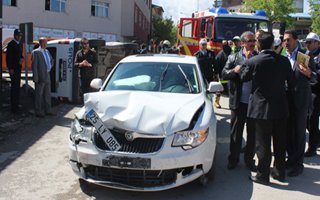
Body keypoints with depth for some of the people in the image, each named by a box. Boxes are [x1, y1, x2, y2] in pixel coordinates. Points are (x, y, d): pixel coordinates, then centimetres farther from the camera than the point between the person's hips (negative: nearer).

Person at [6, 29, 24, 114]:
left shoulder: (20, 44, 13)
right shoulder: (11, 44, -11)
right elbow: (8, 57, -14)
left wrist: (22, 58, 1)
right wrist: (10, 68, -18)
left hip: (18, 67, 8)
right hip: (13, 68, -8)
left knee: (17, 86, 12)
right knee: (14, 86, -8)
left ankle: (16, 105, 20)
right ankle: (13, 107, -4)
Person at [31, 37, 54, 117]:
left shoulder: (47, 51, 12)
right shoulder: (36, 52, -11)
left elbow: (51, 60, 31)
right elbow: (34, 66, -15)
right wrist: (36, 78, -18)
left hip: (47, 76, 8)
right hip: (40, 78, -8)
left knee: (48, 94, 13)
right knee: (39, 95, 2)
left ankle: (48, 110, 24)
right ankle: (38, 112, 10)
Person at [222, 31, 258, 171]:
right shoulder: (233, 57, 4)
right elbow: (224, 74, -1)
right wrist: (234, 71, -20)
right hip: (238, 102, 0)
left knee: (252, 133, 11)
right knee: (236, 132, 11)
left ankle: (249, 159, 26)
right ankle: (233, 159, 25)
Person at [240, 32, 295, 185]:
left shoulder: (252, 61, -12)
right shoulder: (284, 61, -3)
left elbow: (243, 77, 3)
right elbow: (291, 82, 4)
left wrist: (246, 60, 9)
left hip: (262, 108, -4)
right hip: (281, 107, 4)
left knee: (263, 143, 5)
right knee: (280, 142, 16)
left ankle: (263, 175, 14)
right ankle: (280, 172, 29)